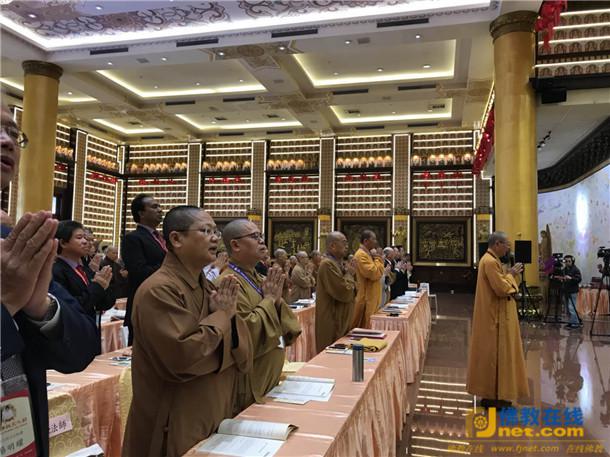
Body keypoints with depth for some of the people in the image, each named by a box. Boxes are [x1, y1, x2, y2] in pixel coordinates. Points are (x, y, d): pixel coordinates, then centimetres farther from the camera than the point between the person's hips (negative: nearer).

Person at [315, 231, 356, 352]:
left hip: (341, 321, 9)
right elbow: (344, 293, -24)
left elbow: (353, 290, 17)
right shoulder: (327, 264, -18)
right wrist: (349, 274, -8)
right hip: (332, 325, -9)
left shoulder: (339, 263, 12)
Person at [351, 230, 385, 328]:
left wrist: (377, 258, 1)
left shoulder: (367, 254, 15)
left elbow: (379, 272, 15)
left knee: (369, 326, 14)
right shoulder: (361, 255, -17)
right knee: (365, 327, -2)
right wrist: (377, 258, -12)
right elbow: (374, 274, -25)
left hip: (371, 298, 10)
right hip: (366, 299, -10)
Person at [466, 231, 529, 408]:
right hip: (495, 316, -11)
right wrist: (511, 274, -10)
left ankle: (492, 393, 25)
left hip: (495, 314, 11)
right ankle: (492, 396, 7)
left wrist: (511, 274, 5)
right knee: (494, 354, -2)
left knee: (494, 354, 16)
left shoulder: (489, 259, 13)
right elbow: (502, 289, -24)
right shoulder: (490, 262, -21)